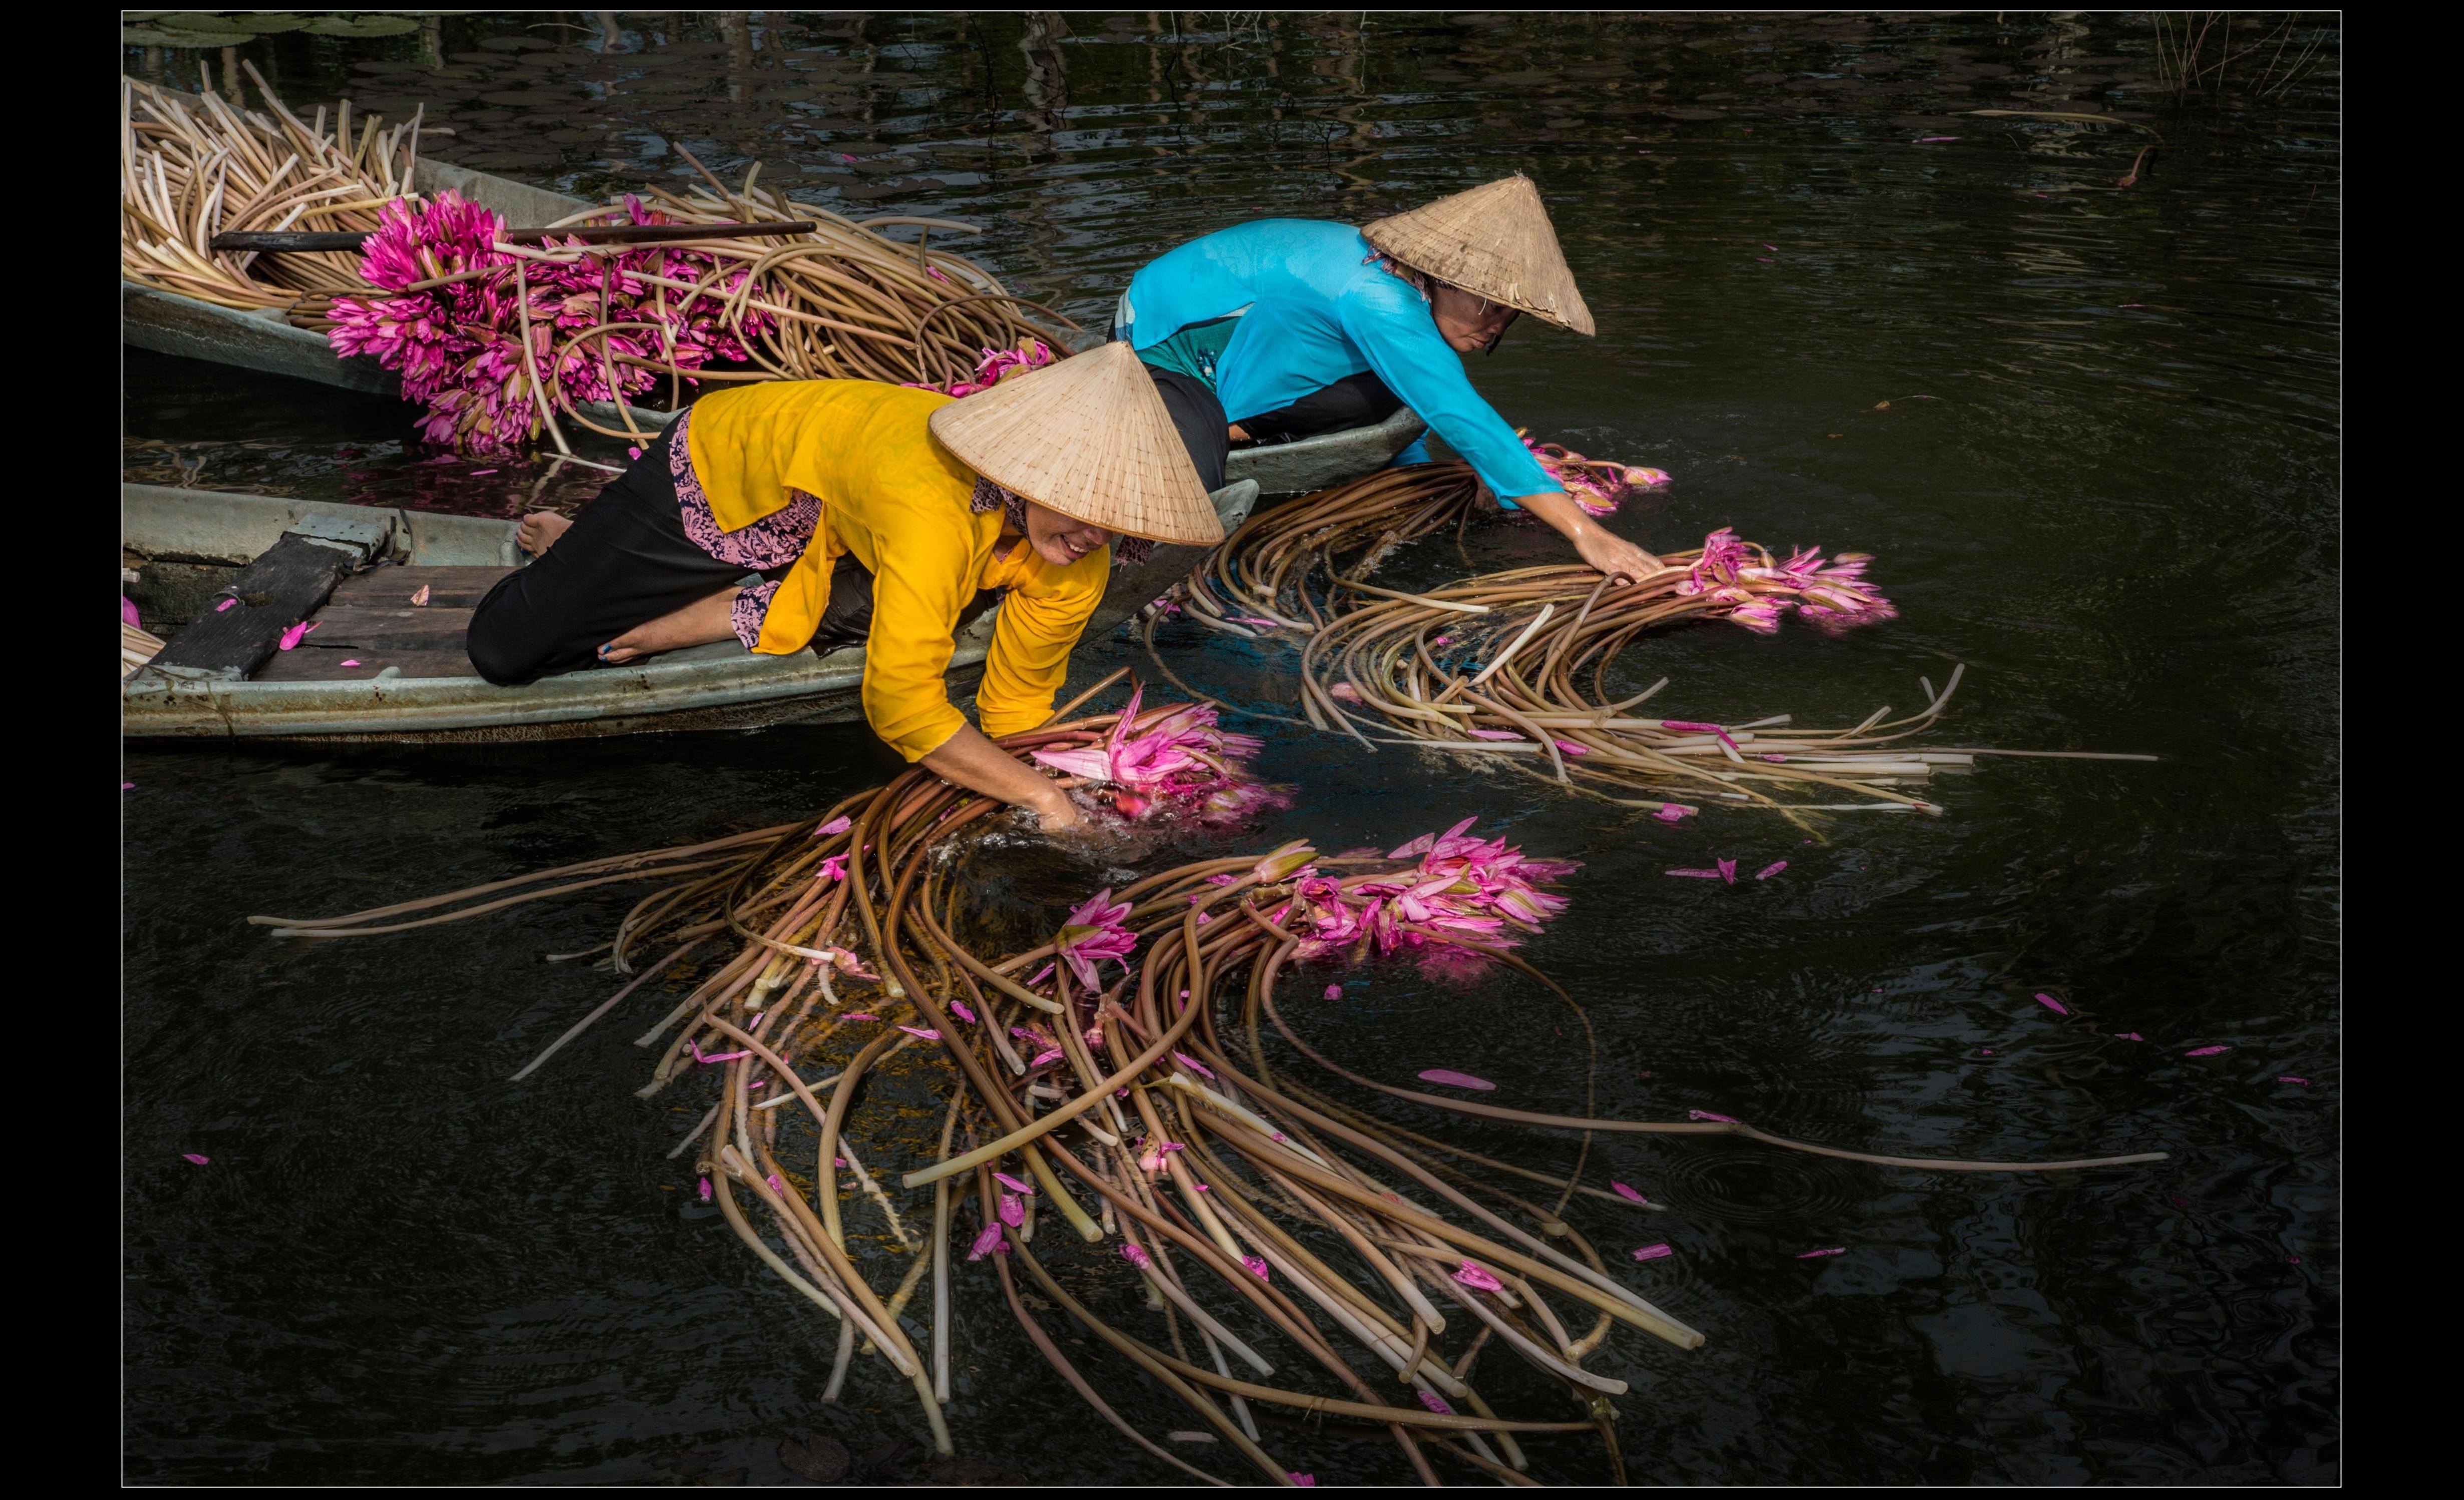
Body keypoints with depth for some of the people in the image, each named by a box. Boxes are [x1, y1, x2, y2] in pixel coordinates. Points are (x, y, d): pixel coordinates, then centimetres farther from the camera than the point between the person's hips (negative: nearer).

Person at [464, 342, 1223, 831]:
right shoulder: (937, 509, -46)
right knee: (503, 651, -5)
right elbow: (903, 707, -46)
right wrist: (1042, 798, -47)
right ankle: (573, 551, 31)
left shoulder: (1075, 560, -24)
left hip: (826, 534, 6)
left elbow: (1017, 709, -15)